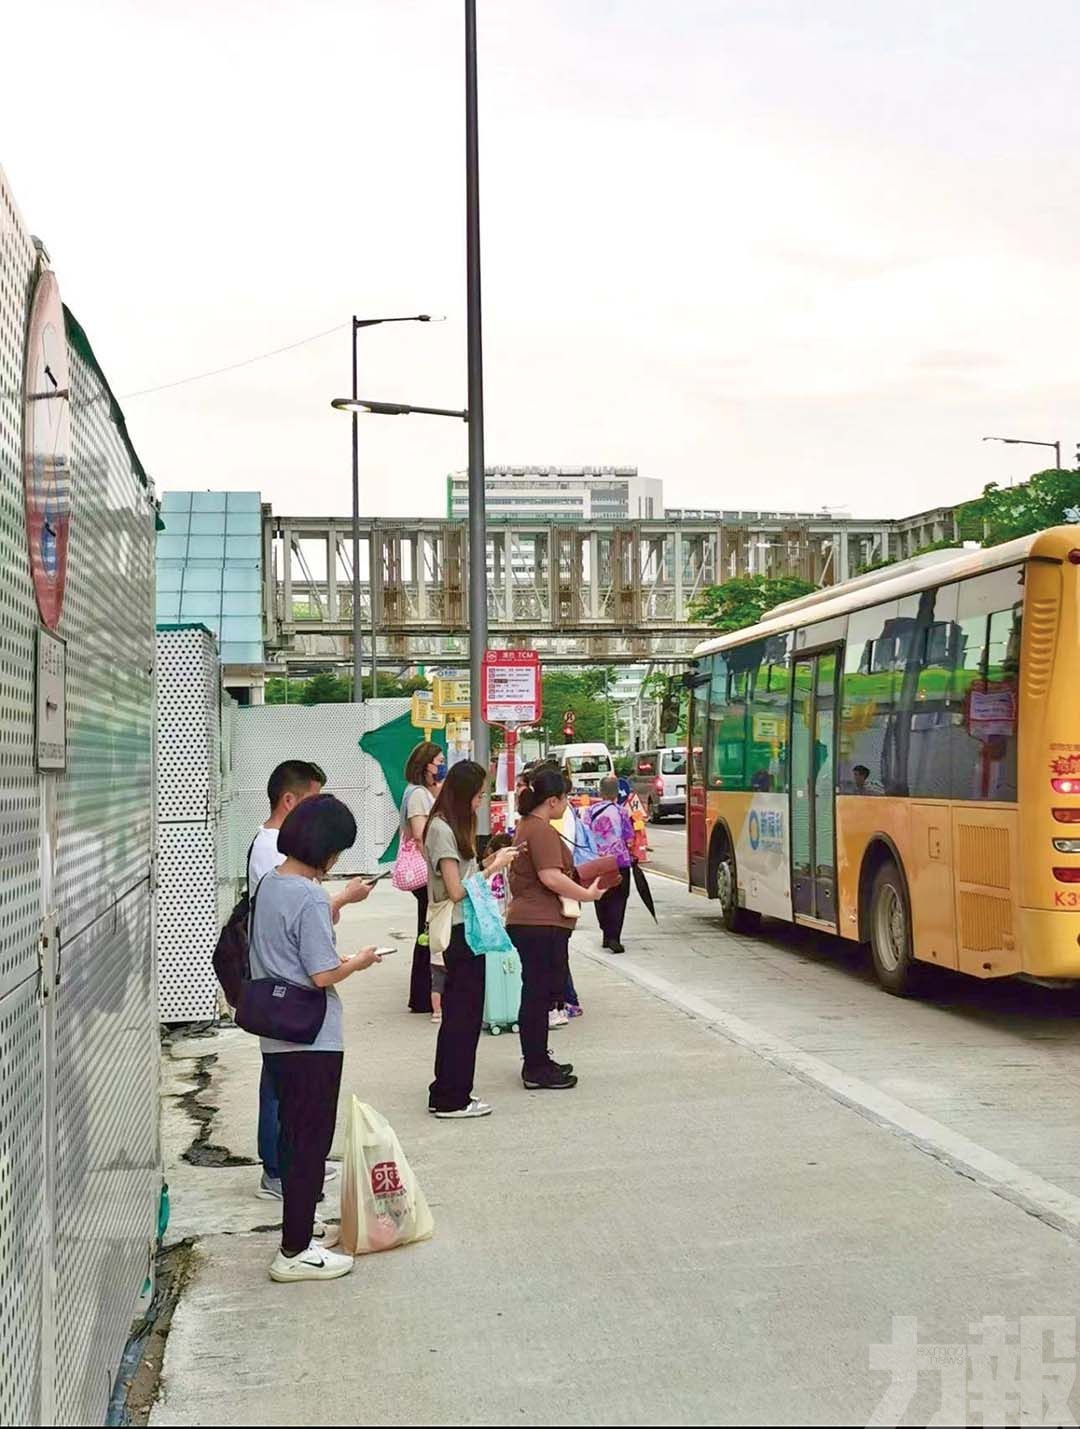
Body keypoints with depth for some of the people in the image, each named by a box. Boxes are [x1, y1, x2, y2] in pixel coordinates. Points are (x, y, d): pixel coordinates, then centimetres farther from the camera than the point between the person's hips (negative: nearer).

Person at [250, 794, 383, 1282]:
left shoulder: (268, 884, 7)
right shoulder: (311, 898, -21)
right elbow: (323, 975, -21)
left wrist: (334, 960, 13)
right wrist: (357, 963, -4)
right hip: (312, 1040, -9)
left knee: (293, 1134, 20)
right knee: (311, 1141, 0)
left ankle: (298, 1224, 34)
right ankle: (295, 1252, 4)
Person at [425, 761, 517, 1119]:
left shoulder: (451, 827, 15)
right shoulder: (442, 829, -15)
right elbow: (456, 891, -18)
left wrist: (491, 862, 3)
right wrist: (494, 867, -11)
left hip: (464, 931, 10)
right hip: (458, 932, -10)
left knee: (462, 1015, 15)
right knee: (462, 1015, -3)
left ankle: (450, 1094, 22)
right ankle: (450, 1099, 4)